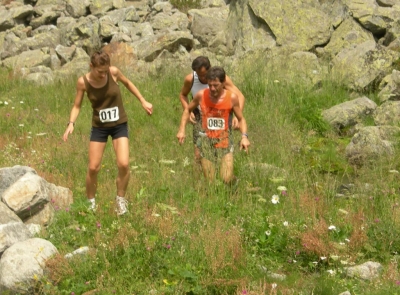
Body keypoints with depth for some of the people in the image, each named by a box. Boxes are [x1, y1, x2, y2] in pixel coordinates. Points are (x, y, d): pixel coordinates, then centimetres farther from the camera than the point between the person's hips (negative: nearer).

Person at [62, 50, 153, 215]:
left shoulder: (114, 72, -15)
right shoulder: (83, 82, -15)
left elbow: (127, 83, 7)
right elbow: (77, 106, -3)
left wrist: (143, 101, 9)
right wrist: (71, 123, -20)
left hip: (119, 125, 0)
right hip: (99, 127, 0)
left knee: (123, 164, -15)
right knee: (93, 168, -1)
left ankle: (121, 199, 9)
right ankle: (90, 203, 21)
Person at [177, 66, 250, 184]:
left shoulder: (232, 97, -9)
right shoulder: (201, 95, -6)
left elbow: (241, 119, 2)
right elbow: (188, 109, 13)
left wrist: (244, 136, -14)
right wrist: (182, 130, 3)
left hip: (224, 140, -1)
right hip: (206, 141, 1)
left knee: (227, 179, -12)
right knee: (209, 182, 1)